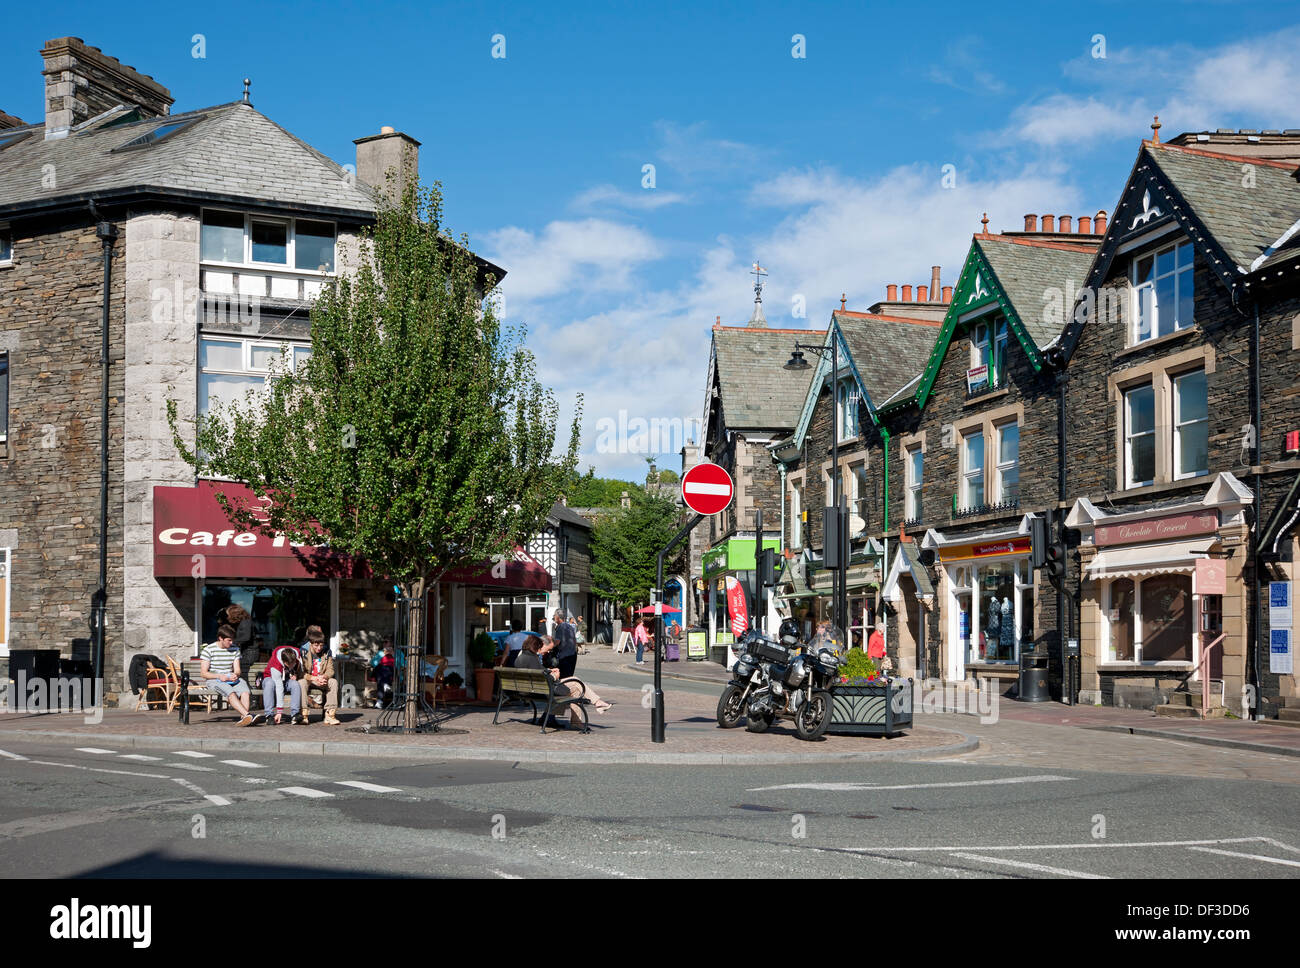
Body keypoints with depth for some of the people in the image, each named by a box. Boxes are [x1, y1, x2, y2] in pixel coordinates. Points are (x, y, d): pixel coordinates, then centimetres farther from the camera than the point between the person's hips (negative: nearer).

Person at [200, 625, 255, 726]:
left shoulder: (235, 649, 10)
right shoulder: (208, 650, -3)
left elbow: (237, 669, 9)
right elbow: (203, 673, -6)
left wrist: (235, 675, -16)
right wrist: (219, 676, -22)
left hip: (231, 679, 4)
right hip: (213, 680, -4)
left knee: (245, 690, -30)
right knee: (231, 692, -36)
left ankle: (243, 717, -43)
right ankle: (247, 715, -49)